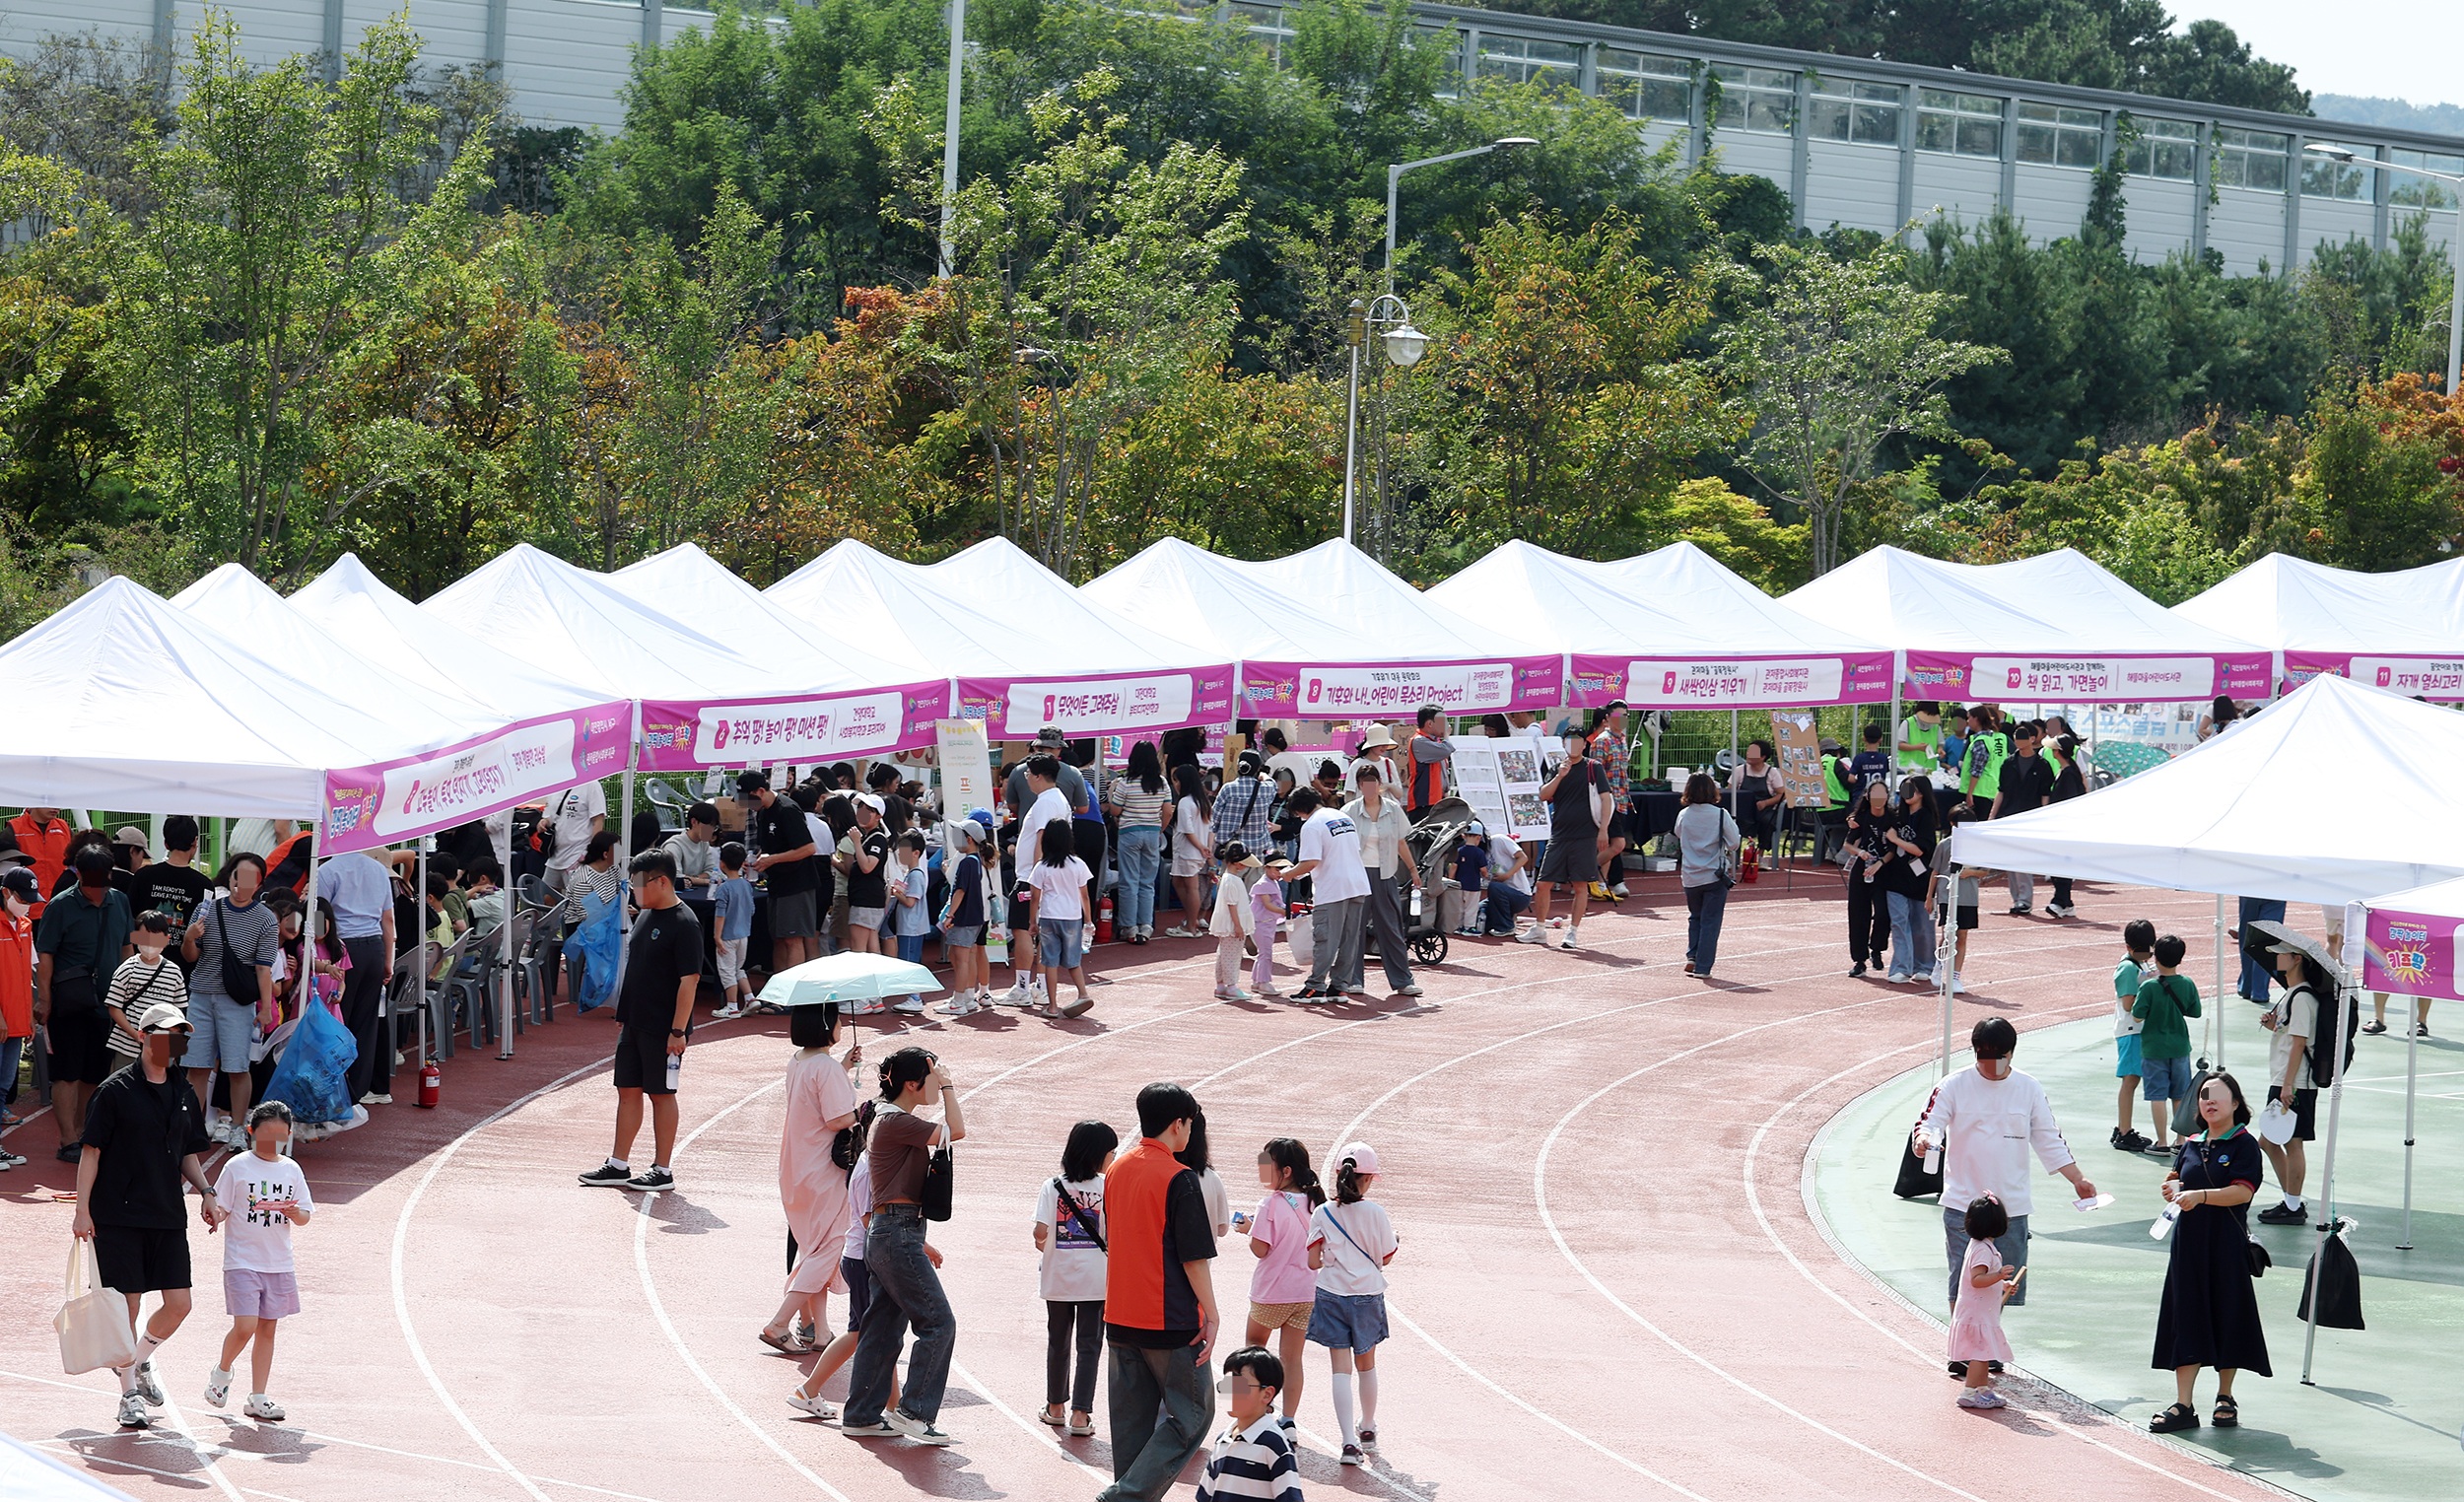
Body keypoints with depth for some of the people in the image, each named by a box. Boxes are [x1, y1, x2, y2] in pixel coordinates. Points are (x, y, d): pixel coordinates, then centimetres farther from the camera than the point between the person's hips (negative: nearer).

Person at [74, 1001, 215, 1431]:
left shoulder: (183, 1094, 12)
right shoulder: (117, 1091, -6)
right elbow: (91, 1150, -6)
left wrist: (206, 1191, 5)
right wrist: (82, 1209, -11)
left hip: (168, 1217, 5)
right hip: (118, 1217, -5)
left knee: (178, 1302, 0)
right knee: (127, 1304, -3)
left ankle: (141, 1361, 26)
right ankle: (130, 1393, 8)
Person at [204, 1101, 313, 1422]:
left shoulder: (291, 1170, 7)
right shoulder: (237, 1167, -4)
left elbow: (305, 1216, 11)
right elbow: (220, 1208, -4)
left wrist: (294, 1213, -11)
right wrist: (214, 1216, -26)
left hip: (279, 1263, 4)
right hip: (242, 1261, -4)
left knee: (267, 1328, 7)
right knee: (245, 1327, -13)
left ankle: (257, 1398, 13)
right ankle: (221, 1372, 16)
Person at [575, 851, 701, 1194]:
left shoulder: (684, 924, -16)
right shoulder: (646, 916, 11)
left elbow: (689, 979, -19)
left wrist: (678, 1030, -21)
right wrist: (623, 1016, 19)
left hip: (663, 1030, -8)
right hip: (634, 1024, 8)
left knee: (662, 1094, 1)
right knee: (628, 1090, 12)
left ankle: (662, 1170, 9)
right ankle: (618, 1165, 19)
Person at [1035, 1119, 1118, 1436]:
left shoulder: (1052, 1186, -4)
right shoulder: (1108, 1187, -8)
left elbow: (1040, 1232, -9)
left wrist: (1043, 1246, 12)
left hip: (1057, 1277, 2)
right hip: (1095, 1277, -2)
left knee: (1058, 1342, 17)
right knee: (1089, 1345, 3)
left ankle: (1055, 1407, 28)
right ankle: (1080, 1414, -4)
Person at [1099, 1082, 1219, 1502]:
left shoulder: (1116, 1171, 8)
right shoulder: (1179, 1179, -14)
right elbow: (1194, 1257, -15)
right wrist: (1210, 1315, -10)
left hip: (1120, 1319, 7)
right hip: (1170, 1320, -7)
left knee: (1132, 1419, 12)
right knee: (1192, 1413, 1)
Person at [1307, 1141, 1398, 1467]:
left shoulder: (1323, 1214, -6)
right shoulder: (1375, 1213, -10)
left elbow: (1312, 1261, -6)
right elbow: (1385, 1258, -1)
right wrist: (1396, 1242, 20)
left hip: (1332, 1294, 0)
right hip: (1368, 1294, 0)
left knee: (1341, 1368, -1)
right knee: (1366, 1364, 19)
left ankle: (1350, 1441, -12)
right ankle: (1367, 1428, 37)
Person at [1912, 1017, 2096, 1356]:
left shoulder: (2029, 1090, 6)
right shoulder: (1955, 1087, -1)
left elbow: (2050, 1142, 10)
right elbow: (1931, 1121, -10)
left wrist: (2078, 1179, 4)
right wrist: (1924, 1138, -34)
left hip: (2012, 1206, 2)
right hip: (1963, 1204, -2)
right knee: (1964, 1283, -3)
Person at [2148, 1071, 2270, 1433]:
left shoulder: (2244, 1145, -5)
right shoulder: (2191, 1145, 12)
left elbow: (2243, 1191, -16)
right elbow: (2175, 1181, 20)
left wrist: (2201, 1195, -26)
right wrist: (2172, 1189, -3)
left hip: (2227, 1242, -5)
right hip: (2189, 1241, 5)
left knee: (2227, 1314, 3)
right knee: (2187, 1317, 1)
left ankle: (2225, 1397, 19)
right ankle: (2183, 1406, 2)